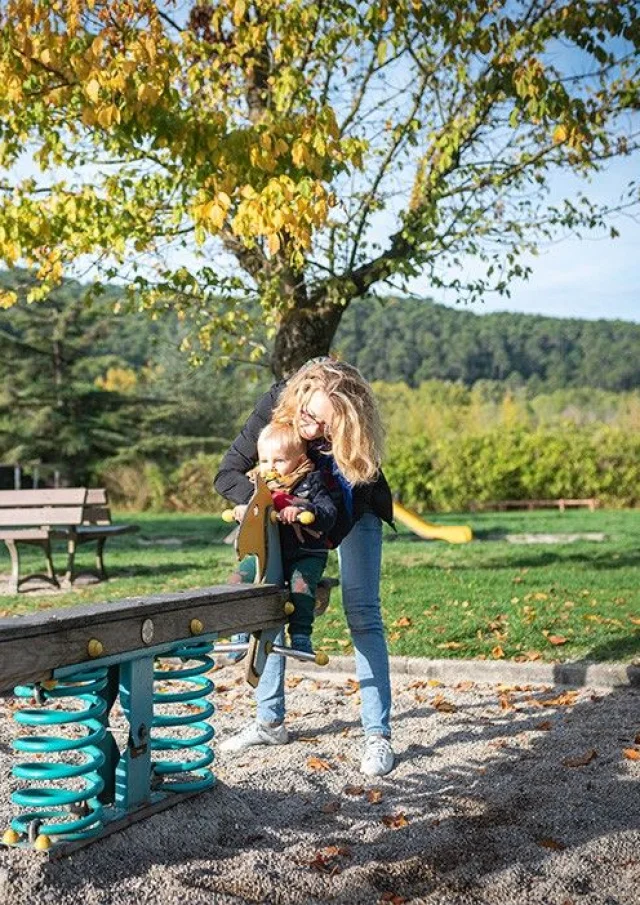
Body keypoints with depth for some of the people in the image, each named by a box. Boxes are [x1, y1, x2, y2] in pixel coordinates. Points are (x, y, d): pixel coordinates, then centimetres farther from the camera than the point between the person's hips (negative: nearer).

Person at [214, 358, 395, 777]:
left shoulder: (357, 432, -36)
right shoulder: (275, 405, -32)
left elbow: (351, 505, -26)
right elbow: (227, 475, -27)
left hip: (351, 515, -3)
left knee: (362, 615, -10)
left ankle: (379, 735, -6)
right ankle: (270, 722, 15)